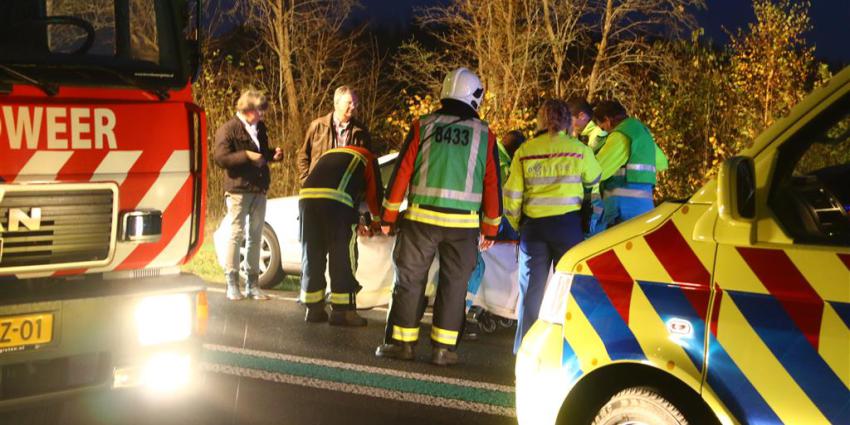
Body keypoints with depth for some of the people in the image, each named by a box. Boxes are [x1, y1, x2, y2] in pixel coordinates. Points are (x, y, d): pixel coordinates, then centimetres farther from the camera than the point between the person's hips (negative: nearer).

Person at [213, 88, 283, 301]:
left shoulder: (260, 128, 14)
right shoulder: (228, 129, -7)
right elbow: (220, 157, -15)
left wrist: (273, 154, 6)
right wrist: (246, 155, -22)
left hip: (259, 189, 7)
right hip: (238, 189, -7)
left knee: (255, 236, 9)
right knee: (236, 235, -3)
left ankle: (252, 284, 16)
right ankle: (232, 284, 4)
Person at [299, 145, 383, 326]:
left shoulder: (330, 154, 40)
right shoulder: (367, 157, 24)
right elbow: (374, 192, 25)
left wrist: (356, 221, 48)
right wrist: (376, 221, 42)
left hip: (306, 197, 6)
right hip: (336, 202, -5)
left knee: (312, 256, 12)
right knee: (342, 258, 2)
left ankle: (314, 309, 18)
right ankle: (342, 311, 3)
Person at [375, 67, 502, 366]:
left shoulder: (423, 126, 4)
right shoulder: (484, 134, 4)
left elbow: (402, 171, 2)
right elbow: (492, 185, 5)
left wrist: (389, 215, 8)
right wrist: (490, 229, 13)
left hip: (421, 218, 0)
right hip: (463, 225, 0)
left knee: (410, 280, 9)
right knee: (453, 285, 7)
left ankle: (401, 342, 12)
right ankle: (443, 348, 7)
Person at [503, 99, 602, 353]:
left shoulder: (524, 151, 2)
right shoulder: (580, 150, -1)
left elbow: (512, 196, 2)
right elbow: (594, 187, 13)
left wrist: (518, 224, 16)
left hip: (533, 225, 2)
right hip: (568, 224, -2)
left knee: (531, 290, 9)